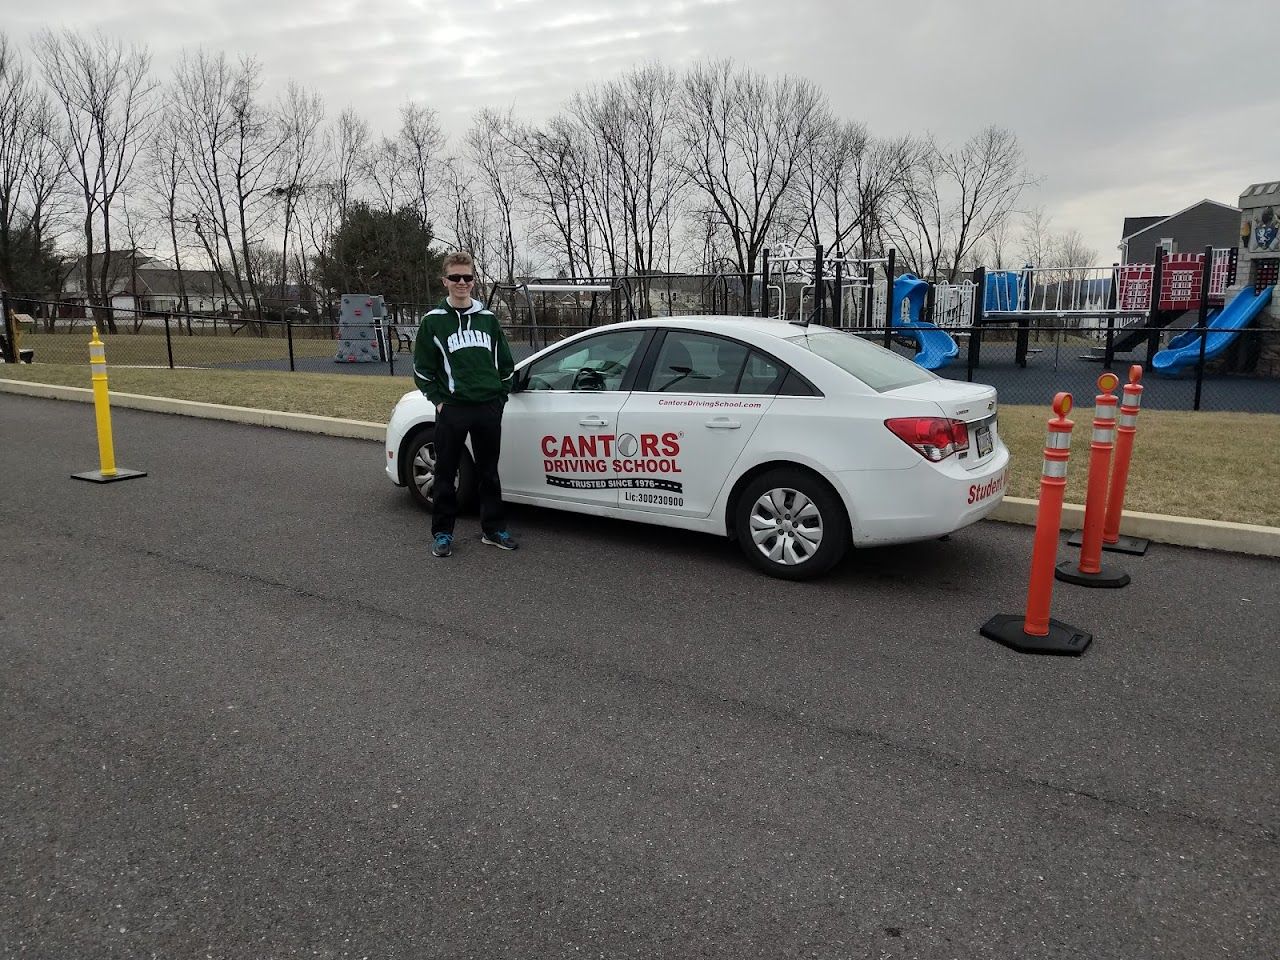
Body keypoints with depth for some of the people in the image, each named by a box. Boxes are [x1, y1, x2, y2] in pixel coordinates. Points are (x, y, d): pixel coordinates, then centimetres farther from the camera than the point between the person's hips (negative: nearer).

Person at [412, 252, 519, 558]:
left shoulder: (488, 318, 9)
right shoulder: (433, 320, 1)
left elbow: (506, 363, 14)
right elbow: (422, 369, 4)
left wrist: (500, 396, 7)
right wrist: (438, 400, -3)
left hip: (489, 409, 3)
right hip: (452, 410, -2)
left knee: (489, 472, 11)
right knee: (446, 474, 5)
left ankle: (493, 529, 22)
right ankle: (442, 533, 16)